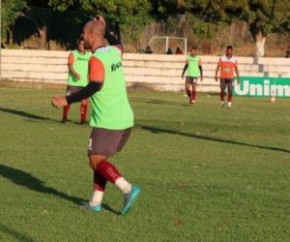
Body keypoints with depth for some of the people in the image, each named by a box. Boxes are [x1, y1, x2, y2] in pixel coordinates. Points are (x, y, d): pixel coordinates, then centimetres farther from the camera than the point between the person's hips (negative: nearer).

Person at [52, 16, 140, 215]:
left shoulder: (97, 59, -16)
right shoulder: (115, 51, 9)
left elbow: (95, 86, -30)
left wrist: (67, 100, -30)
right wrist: (105, 29, 40)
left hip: (108, 122, -8)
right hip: (125, 119, 8)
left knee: (96, 161, -2)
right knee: (101, 159, 16)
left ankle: (128, 189, -19)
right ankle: (96, 202, 15)